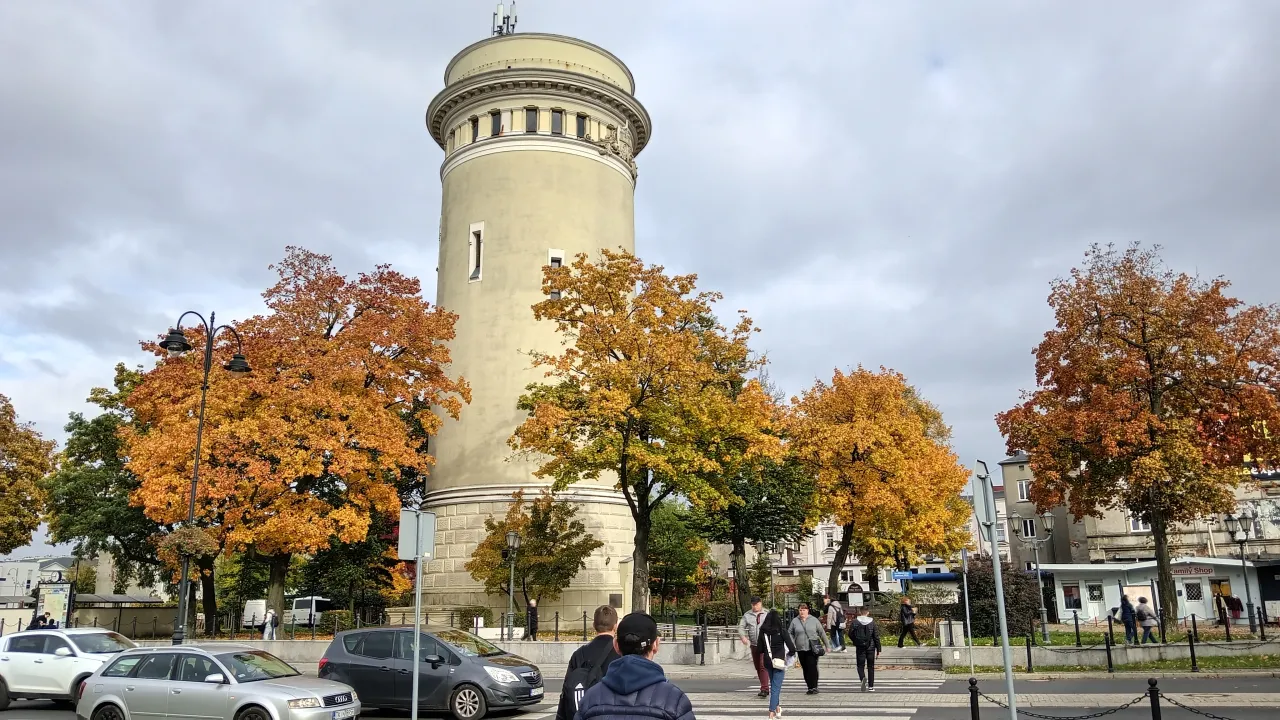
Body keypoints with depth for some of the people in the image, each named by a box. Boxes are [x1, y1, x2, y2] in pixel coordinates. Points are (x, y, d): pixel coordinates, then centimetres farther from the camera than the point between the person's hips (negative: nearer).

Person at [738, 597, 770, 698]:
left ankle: (764, 689, -17)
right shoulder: (747, 615, 8)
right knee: (758, 667, 9)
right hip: (754, 645, 4)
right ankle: (765, 688, 21)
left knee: (763, 666, -15)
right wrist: (743, 636, -13)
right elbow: (741, 627, 6)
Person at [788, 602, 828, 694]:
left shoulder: (814, 620, 3)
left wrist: (826, 645, 9)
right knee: (805, 669, 5)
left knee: (812, 667, -11)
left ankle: (814, 687, -4)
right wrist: (793, 644, 0)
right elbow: (789, 633, 12)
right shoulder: (794, 621, 5)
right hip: (801, 649, 2)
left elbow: (822, 633, 8)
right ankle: (810, 687, 14)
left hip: (813, 648, -2)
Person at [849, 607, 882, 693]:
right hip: (871, 648, 1)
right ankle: (871, 686, 14)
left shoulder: (854, 623, -6)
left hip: (860, 648, -1)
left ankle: (863, 678, -23)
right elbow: (876, 637, -3)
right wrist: (878, 650, 3)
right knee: (871, 667, 13)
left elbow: (850, 635, -2)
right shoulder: (872, 623, -5)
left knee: (860, 666, 6)